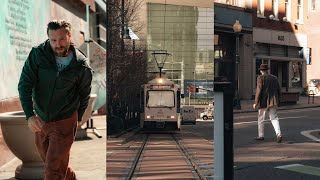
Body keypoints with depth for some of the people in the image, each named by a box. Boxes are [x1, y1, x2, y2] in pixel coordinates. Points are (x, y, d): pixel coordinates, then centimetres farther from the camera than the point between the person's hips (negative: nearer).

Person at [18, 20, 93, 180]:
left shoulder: (82, 67, -14)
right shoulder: (37, 54, -12)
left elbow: (84, 96, 3)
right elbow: (24, 84, -15)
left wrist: (77, 119, 13)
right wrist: (29, 115, -27)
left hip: (64, 123, -4)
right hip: (39, 121, 4)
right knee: (49, 161, 23)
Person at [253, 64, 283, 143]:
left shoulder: (260, 78, -6)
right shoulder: (274, 78, 11)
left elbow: (259, 90, -13)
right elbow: (278, 90, 13)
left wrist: (256, 102, -10)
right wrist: (277, 101, 21)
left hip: (264, 101, -5)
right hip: (273, 101, 5)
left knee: (261, 119, 10)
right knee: (274, 118, 5)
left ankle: (261, 136, 18)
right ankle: (279, 134, -14)